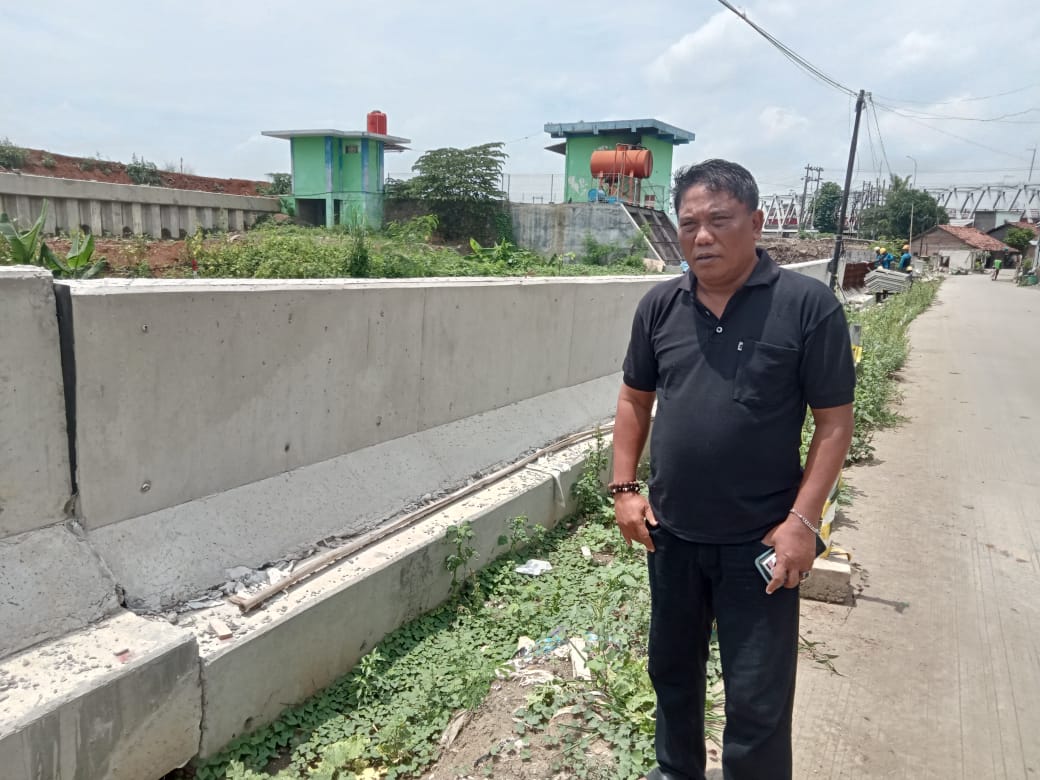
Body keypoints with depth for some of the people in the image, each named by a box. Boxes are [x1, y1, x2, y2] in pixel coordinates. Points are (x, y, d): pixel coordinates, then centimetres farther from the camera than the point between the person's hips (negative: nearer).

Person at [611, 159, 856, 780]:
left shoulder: (808, 305, -12)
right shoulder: (660, 305, 1)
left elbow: (835, 421, -9)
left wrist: (802, 521, -15)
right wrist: (625, 488, 3)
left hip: (759, 542, -4)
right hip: (671, 534, 5)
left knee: (758, 703, 8)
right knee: (672, 670, 24)